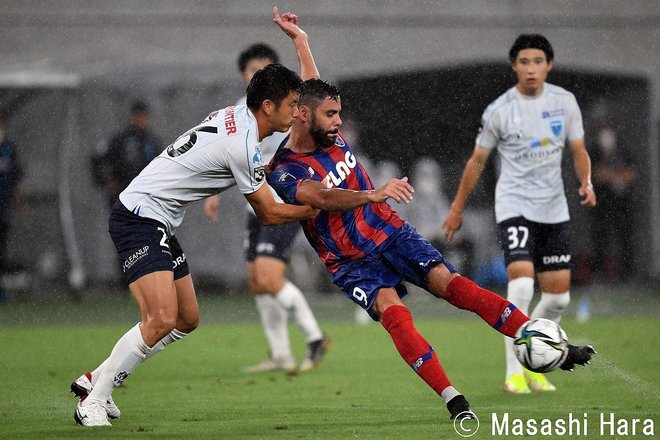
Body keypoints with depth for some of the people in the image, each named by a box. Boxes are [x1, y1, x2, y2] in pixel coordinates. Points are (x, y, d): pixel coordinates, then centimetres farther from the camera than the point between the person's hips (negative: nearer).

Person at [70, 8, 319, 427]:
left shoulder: (239, 114, 6)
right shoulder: (242, 146, -21)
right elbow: (269, 213, -9)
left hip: (158, 224, 10)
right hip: (140, 216, -10)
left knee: (187, 319, 13)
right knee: (162, 319, -22)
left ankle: (96, 380, 19)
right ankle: (94, 400, -11)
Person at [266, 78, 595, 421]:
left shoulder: (332, 138, 5)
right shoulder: (284, 171, -15)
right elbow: (323, 198, -33)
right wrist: (373, 195, -47)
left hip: (390, 232, 4)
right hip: (353, 264, -4)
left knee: (450, 283, -17)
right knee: (394, 312, -31)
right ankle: (454, 402, -36)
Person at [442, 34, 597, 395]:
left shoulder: (565, 102, 4)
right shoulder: (498, 111, -6)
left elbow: (578, 150, 13)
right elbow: (478, 161, 5)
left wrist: (586, 183, -7)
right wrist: (457, 208, 9)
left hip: (554, 208, 4)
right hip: (514, 206, -4)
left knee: (558, 295, 3)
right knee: (521, 284, -21)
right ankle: (514, 373, -14)